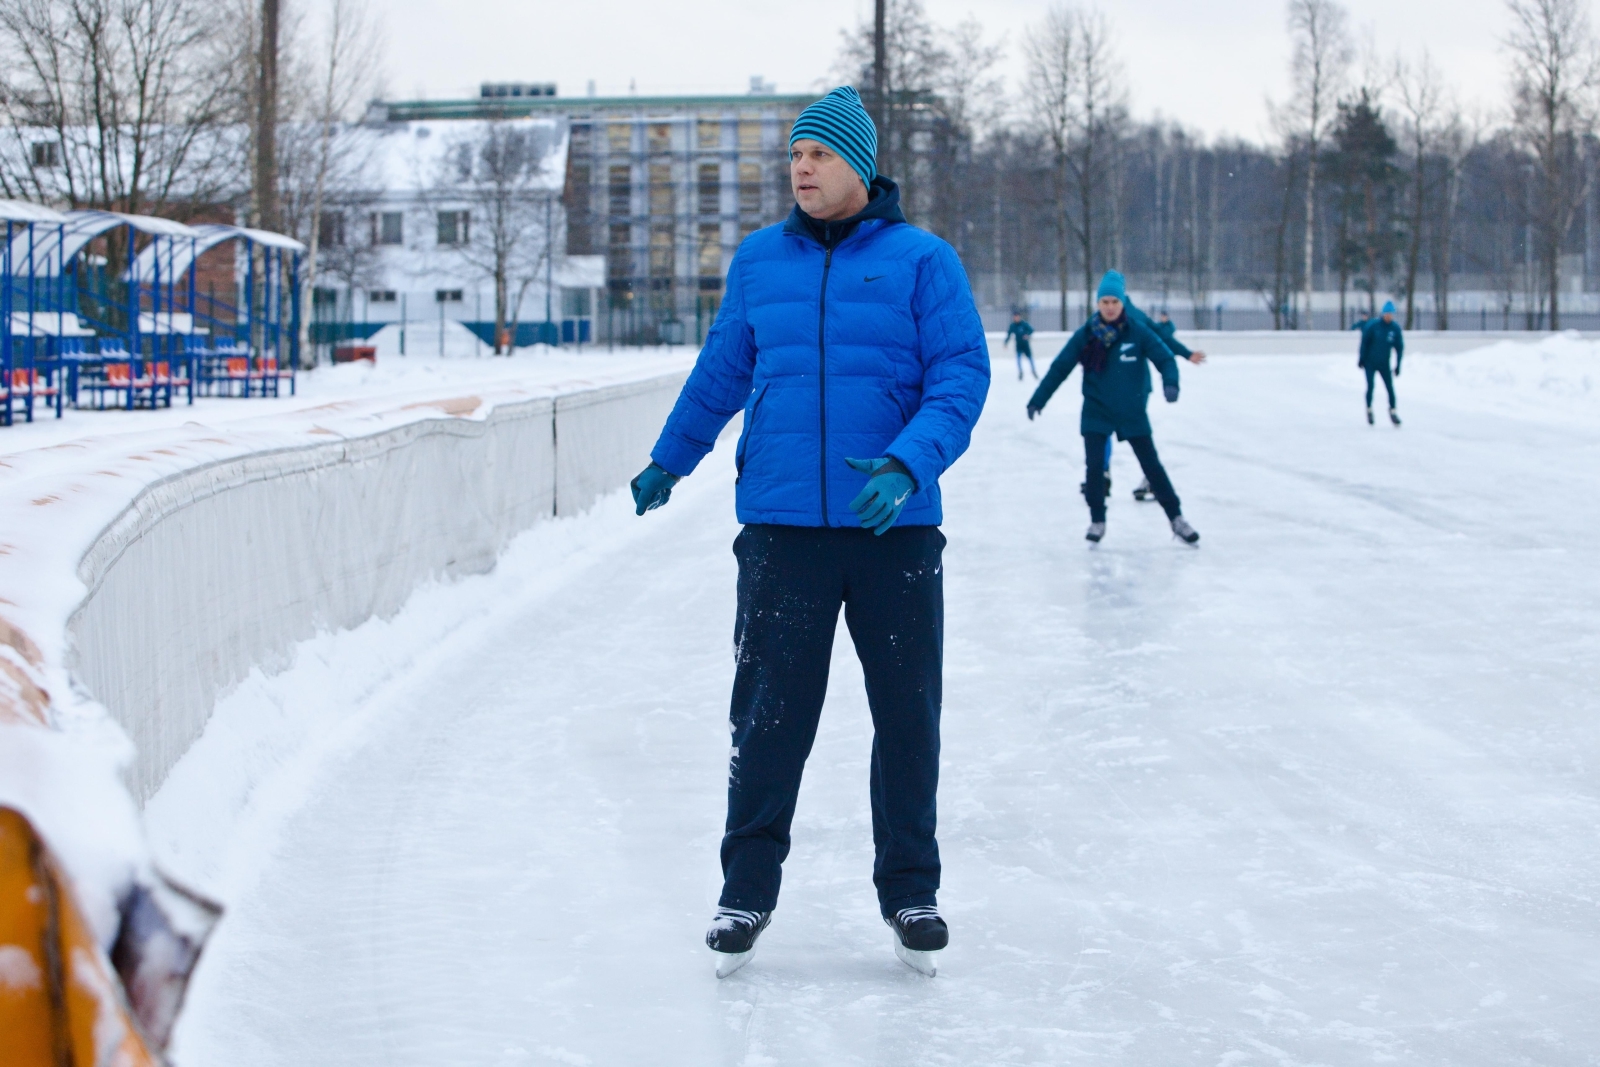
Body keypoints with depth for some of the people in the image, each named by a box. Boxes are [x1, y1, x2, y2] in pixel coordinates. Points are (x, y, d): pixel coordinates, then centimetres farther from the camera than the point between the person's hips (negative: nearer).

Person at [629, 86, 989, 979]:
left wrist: (909, 465, -22)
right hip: (782, 527, 2)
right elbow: (721, 373, 22)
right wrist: (668, 462, 28)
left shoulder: (922, 261, -1)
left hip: (896, 528, -1)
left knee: (907, 715, 6)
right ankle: (747, 891, 14)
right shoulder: (759, 262, 9)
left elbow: (962, 375, -7)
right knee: (769, 714, 2)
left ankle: (911, 891, 20)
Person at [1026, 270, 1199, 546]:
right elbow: (1059, 368, -4)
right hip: (1096, 412, 1)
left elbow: (1165, 359, -13)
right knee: (1094, 465, -8)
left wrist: (1170, 383, -33)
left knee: (1152, 465, 4)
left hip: (1133, 413, -1)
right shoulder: (1085, 335, -8)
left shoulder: (1138, 332, -11)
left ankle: (1176, 518, 16)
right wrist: (1037, 400, -7)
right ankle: (1097, 521, 9)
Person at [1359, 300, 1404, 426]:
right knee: (1370, 386, -6)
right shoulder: (1373, 325, -12)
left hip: (1385, 364, 2)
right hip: (1370, 362, -2)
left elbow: (1400, 347, 1)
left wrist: (1398, 365, -1)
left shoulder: (1396, 328, -6)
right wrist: (1362, 358, -4)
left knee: (1390, 387, -5)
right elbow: (1364, 341, -4)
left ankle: (1392, 412, 5)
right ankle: (1369, 410, 12)